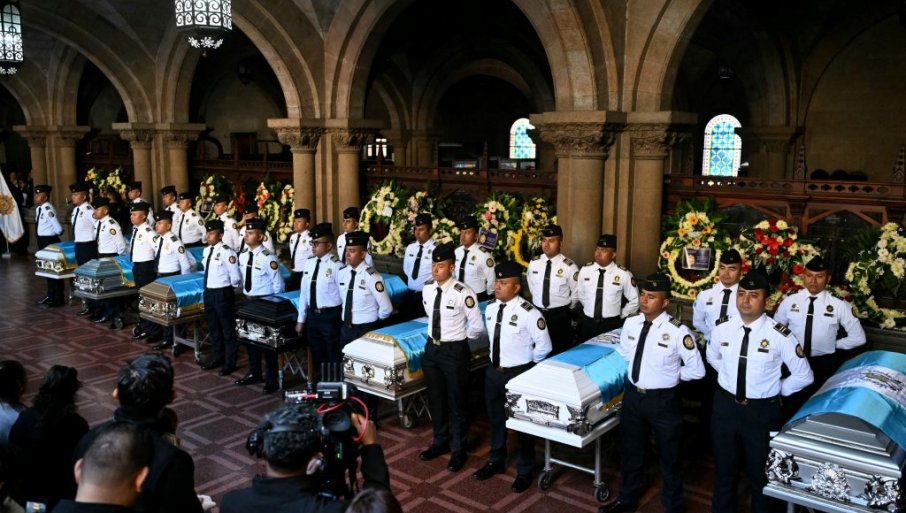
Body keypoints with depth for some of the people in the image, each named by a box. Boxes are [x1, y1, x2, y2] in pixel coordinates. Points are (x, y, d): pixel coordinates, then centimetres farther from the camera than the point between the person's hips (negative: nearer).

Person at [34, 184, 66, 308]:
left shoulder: (48, 209, -22)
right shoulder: (38, 208, 5)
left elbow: (59, 229, -24)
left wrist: (51, 235, -5)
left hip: (50, 241, -9)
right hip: (42, 241, 9)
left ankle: (58, 298, 10)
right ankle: (50, 295, 33)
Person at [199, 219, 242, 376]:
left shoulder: (227, 252, -19)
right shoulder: (206, 251, 7)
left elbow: (235, 277, -17)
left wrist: (227, 289, -1)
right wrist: (209, 287, 12)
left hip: (222, 293, -8)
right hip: (208, 292, 8)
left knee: (227, 328, 5)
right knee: (213, 327, 19)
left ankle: (230, 362, 17)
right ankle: (217, 357, 35)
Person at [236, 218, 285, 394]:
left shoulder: (268, 258, -19)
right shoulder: (242, 255, 2)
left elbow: (278, 284, -13)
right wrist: (245, 295, 13)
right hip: (248, 300, 7)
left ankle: (271, 379, 16)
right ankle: (254, 373, 33)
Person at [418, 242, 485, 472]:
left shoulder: (463, 293, -22)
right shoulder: (427, 288, -3)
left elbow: (478, 327, -13)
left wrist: (459, 338, 1)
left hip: (454, 351, -6)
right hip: (431, 348, 6)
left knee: (456, 402, 9)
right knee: (435, 399, 19)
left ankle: (458, 450, 27)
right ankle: (440, 441, 39)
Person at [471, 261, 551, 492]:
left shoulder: (528, 313, -22)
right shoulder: (490, 307, -2)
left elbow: (544, 345, -12)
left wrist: (528, 368, -3)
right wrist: (496, 359, 12)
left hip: (518, 374, -6)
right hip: (493, 370, 6)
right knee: (496, 417, 21)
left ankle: (525, 471, 31)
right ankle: (496, 461, 43)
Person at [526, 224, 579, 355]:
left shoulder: (569, 266, -13)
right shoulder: (533, 263, -1)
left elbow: (576, 294, -3)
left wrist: (564, 309, 6)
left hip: (559, 316, -3)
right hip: (537, 313, 4)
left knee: (559, 352, 8)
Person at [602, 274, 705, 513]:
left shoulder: (678, 331, -21)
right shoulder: (630, 323, -5)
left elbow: (697, 370, -12)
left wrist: (669, 376, -3)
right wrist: (642, 372, 7)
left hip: (663, 401, -5)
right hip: (632, 395, 5)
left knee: (669, 456, 17)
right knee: (630, 450, 22)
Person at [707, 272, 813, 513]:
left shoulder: (780, 335, -18)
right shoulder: (722, 327, -8)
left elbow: (804, 375, -5)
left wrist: (777, 390, 0)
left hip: (762, 411, -3)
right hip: (725, 406, 3)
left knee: (761, 473, 17)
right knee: (724, 468, 20)